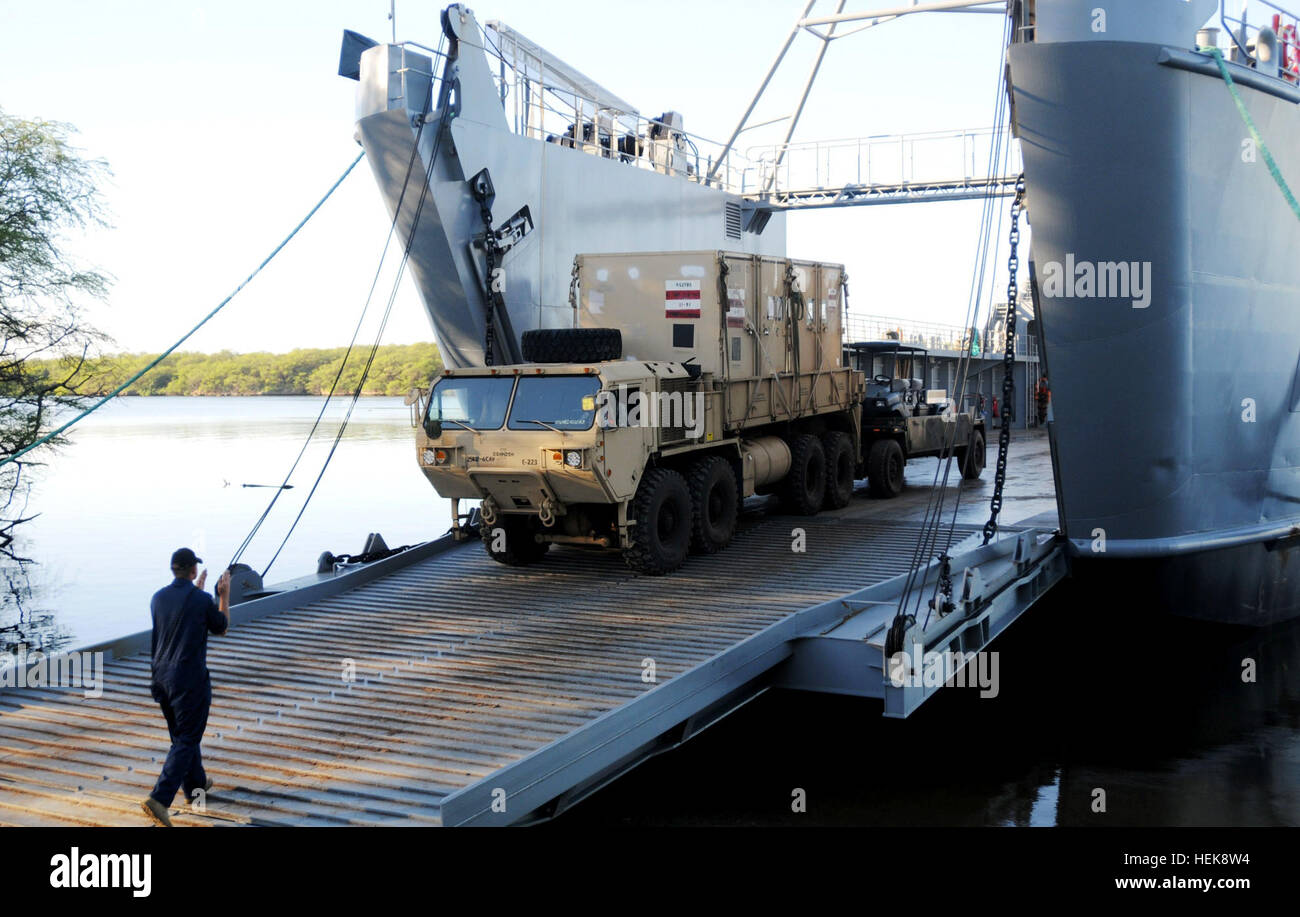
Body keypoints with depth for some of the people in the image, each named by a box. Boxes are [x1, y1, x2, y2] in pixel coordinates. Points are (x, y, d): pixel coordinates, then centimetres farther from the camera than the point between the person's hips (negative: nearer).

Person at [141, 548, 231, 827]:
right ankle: (160, 799, -10)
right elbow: (221, 628, 3)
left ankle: (195, 785, 36)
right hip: (190, 679, -6)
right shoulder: (203, 600, -15)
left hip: (161, 677, 7)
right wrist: (224, 595, 13)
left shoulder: (158, 598, 1)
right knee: (186, 740, 0)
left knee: (182, 735, 21)